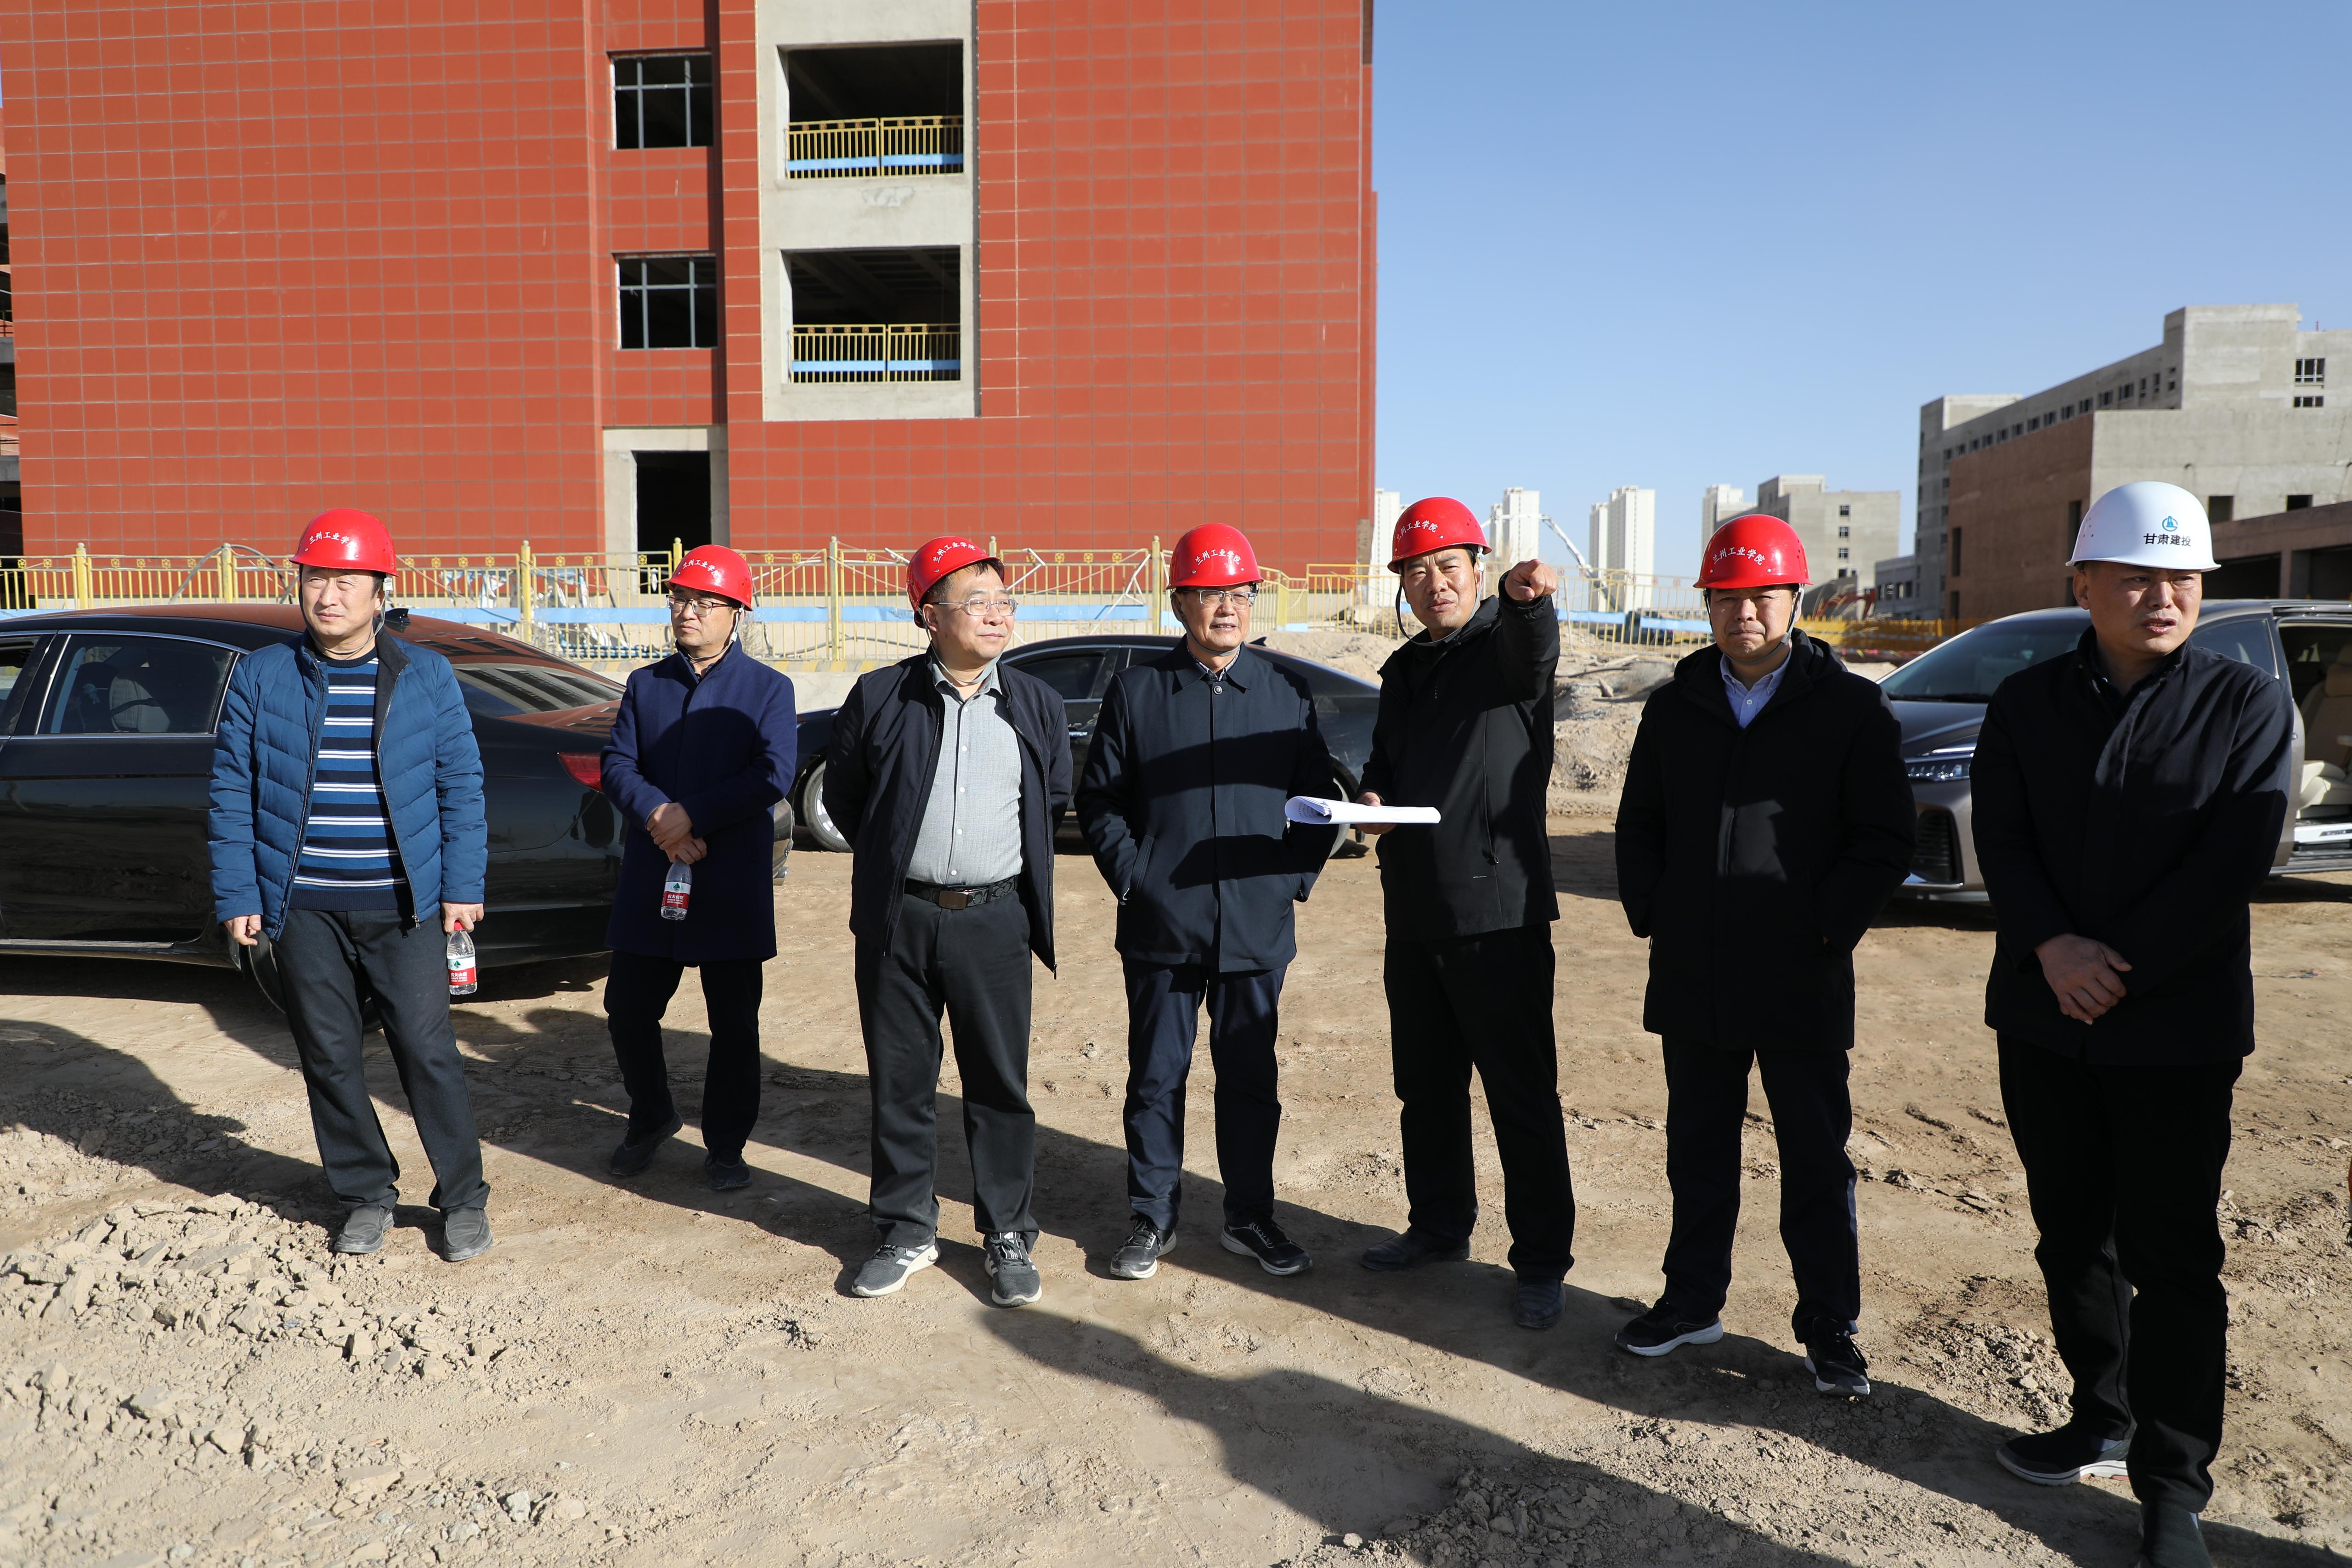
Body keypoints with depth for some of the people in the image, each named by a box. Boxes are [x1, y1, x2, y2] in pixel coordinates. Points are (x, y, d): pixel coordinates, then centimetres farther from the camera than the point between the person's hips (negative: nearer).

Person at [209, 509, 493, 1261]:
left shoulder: (426, 675, 1)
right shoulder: (260, 676, 4)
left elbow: (460, 785, 2)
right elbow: (232, 792, 5)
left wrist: (462, 886, -2)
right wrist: (237, 897, 0)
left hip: (404, 907, -2)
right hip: (302, 910, 2)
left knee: (428, 1050, -1)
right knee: (329, 1057, 10)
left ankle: (464, 1198, 14)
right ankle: (365, 1196, 26)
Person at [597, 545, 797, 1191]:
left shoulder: (768, 689, 1)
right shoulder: (645, 685, 12)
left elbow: (774, 774, -12)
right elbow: (617, 764, 2)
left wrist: (691, 815, -17)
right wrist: (659, 821, -17)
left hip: (734, 887, -3)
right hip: (648, 881, 3)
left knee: (734, 1023, 4)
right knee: (627, 1009, 8)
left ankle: (725, 1147, 19)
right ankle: (651, 1118, 33)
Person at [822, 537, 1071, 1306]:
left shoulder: (1037, 705, 6)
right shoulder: (880, 697, 1)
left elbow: (1055, 802, 18)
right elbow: (842, 794, 12)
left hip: (995, 921, 0)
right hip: (897, 920, 0)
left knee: (1001, 1084, 4)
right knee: (899, 1082, 9)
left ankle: (1009, 1237, 19)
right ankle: (907, 1232, 24)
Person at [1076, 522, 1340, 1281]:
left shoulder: (1286, 692, 6)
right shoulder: (1135, 689, 2)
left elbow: (1319, 795, 9)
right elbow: (1099, 797, 3)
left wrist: (1297, 875, -1)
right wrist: (1132, 874, -6)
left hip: (1257, 929, 1)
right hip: (1160, 927, -1)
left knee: (1251, 1076, 11)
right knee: (1156, 1075, 8)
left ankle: (1250, 1216, 26)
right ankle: (1153, 1217, 23)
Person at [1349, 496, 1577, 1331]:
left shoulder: (1508, 644, -6)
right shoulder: (1404, 671, 15)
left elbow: (1535, 650, -32)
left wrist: (1525, 597, -55)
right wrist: (1372, 799, 2)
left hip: (1499, 914, -7)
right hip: (1415, 913, 7)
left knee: (1522, 1096, -1)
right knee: (1425, 1087, 18)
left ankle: (1542, 1263, 12)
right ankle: (1439, 1229, 34)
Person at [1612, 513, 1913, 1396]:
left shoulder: (1851, 709, -2)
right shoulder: (1676, 706, 9)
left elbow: (1883, 841, -4)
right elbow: (1640, 824, 14)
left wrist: (1823, 928, -11)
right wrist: (1652, 915, 3)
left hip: (1801, 982, -3)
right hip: (1692, 977, 4)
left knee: (1817, 1160, 7)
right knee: (1698, 1149, 15)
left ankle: (1830, 1329, 21)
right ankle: (1693, 1300, 30)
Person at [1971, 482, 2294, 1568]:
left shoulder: (2248, 705, -3)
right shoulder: (2026, 702, 5)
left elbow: (2231, 865, -11)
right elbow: (1999, 838, -2)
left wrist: (2119, 971, -16)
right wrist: (2052, 947, -18)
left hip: (2178, 1025, -3)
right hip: (2043, 1018, 3)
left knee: (2173, 1256, 2)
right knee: (2072, 1234, 14)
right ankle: (2105, 1423, 32)